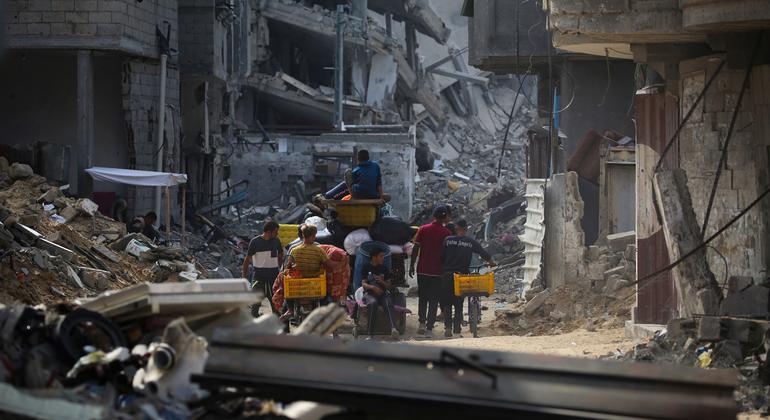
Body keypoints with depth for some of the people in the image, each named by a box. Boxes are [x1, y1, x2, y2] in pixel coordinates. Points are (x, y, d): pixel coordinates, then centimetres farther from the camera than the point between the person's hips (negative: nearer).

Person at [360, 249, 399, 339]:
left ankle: (393, 329, -56)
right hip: (369, 293, -3)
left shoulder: (385, 269, 18)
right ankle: (370, 334, -40)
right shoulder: (366, 268, 10)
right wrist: (373, 287, -18)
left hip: (383, 293, 3)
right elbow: (364, 284, 2)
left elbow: (389, 286, 16)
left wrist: (382, 282, -5)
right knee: (373, 303, -38)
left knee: (388, 304, -32)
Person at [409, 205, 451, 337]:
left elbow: (416, 249, -1)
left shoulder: (423, 229, 0)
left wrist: (411, 265, 7)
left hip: (422, 270, 2)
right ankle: (429, 328, 0)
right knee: (434, 300, 4)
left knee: (422, 297, 17)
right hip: (438, 271, -2)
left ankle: (422, 323, 7)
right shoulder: (446, 232, -6)